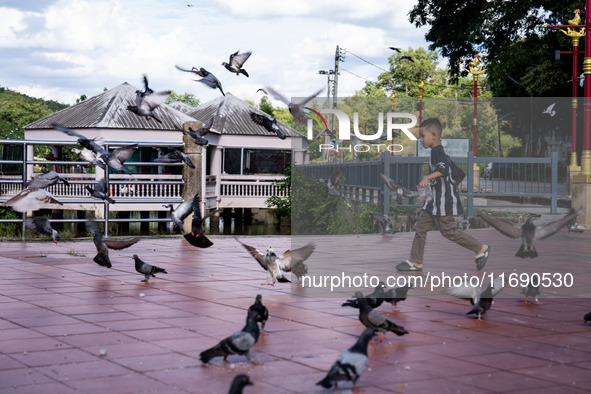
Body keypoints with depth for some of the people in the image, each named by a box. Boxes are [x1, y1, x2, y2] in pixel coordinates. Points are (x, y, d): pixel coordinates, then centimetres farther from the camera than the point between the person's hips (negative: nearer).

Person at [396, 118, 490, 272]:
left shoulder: (438, 151, -15)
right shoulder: (438, 152, 17)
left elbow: (444, 168, -34)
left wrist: (427, 178, -44)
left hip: (444, 201, -10)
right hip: (435, 201, 10)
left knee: (449, 231, -3)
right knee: (420, 227, 6)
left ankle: (481, 249, 11)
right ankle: (416, 262, 9)